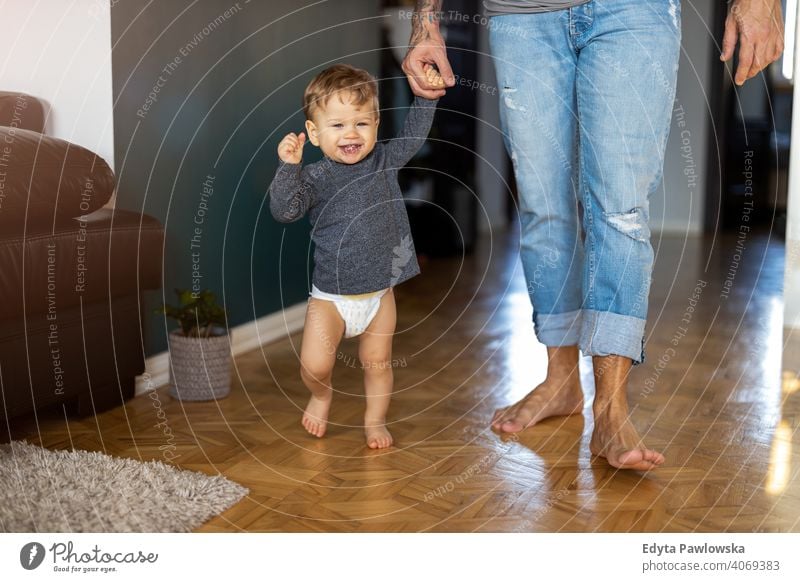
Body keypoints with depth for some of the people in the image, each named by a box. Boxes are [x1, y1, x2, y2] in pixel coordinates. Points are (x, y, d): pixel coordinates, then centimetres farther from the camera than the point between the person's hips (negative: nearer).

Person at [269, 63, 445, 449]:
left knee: (377, 362, 11)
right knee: (314, 365, -6)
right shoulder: (314, 178, -12)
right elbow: (284, 210, -23)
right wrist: (288, 167, -34)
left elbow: (413, 134, 9)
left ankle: (375, 420, 33)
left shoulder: (384, 160, 0)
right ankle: (321, 396, 29)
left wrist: (427, 96, 0)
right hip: (330, 296, -3)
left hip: (379, 293, 3)